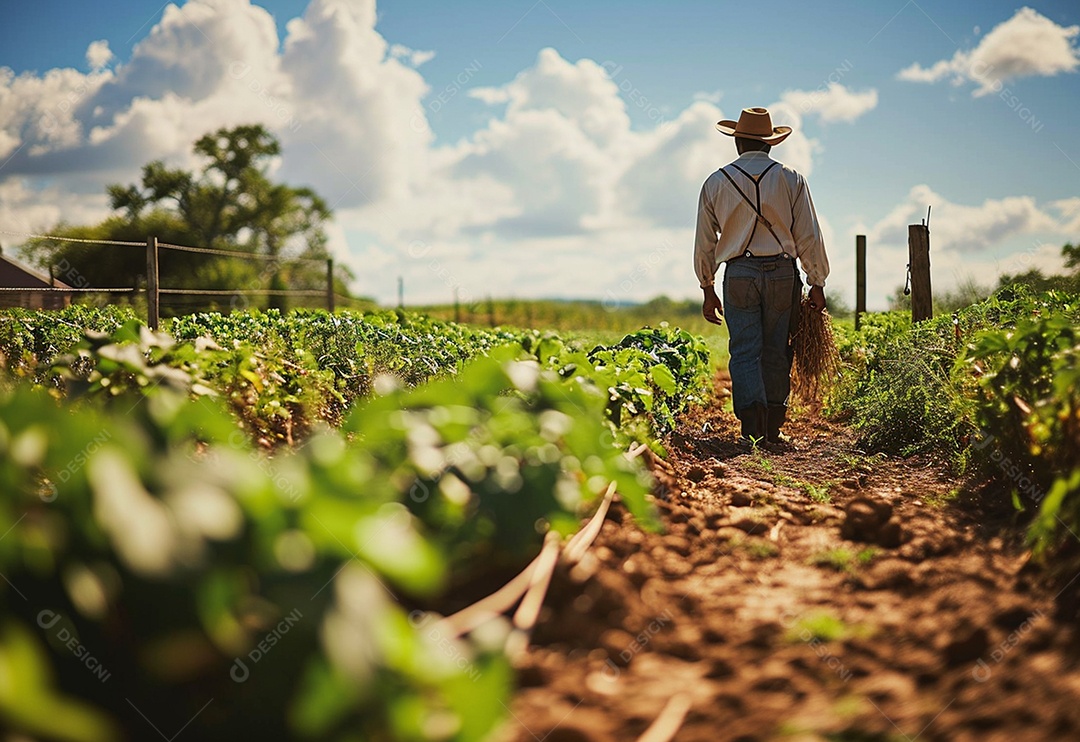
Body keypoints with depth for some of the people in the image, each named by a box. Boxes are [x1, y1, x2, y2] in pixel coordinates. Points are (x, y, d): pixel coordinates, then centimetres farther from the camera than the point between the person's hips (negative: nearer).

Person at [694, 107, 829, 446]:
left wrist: (708, 290, 18)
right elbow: (809, 237, 2)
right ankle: (772, 429, 11)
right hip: (782, 274, 0)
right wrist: (817, 284, 8)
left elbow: (704, 242, 10)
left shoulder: (716, 182, 6)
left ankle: (753, 428, -13)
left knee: (745, 353, 0)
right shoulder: (791, 179, 3)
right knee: (776, 353, 8)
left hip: (739, 275, 0)